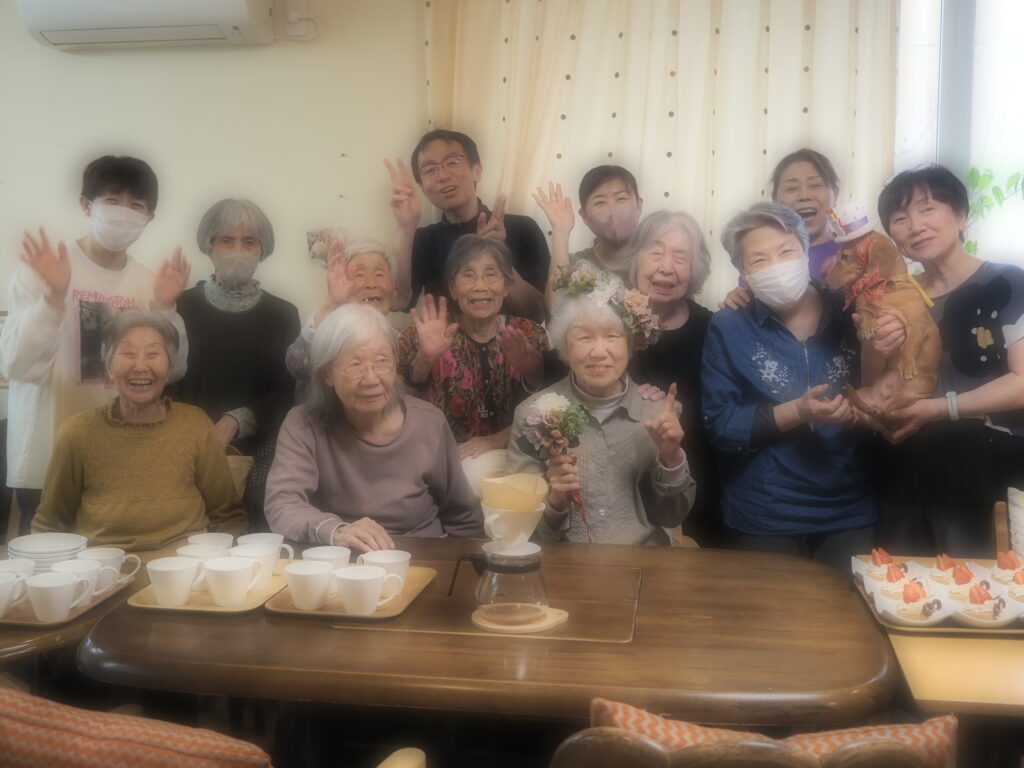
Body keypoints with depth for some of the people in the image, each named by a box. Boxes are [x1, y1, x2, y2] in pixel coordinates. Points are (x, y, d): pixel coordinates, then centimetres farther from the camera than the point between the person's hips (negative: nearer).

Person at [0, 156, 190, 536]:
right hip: (49, 460, -3)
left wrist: (164, 308, -10)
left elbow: (171, 372, 4)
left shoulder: (149, 281, 5)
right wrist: (54, 297, -26)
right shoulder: (43, 266, -6)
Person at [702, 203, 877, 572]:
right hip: (765, 519, -1)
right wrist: (796, 413, -21)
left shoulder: (851, 316, 0)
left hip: (851, 513, 2)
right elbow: (720, 426, -10)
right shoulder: (728, 330, -4)